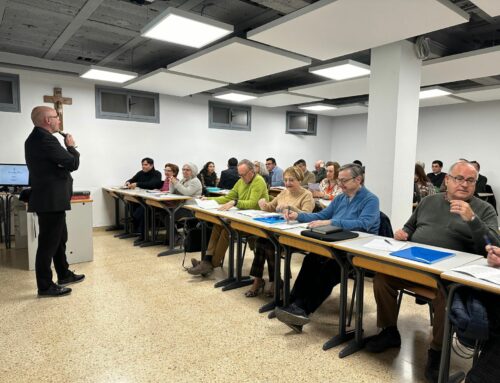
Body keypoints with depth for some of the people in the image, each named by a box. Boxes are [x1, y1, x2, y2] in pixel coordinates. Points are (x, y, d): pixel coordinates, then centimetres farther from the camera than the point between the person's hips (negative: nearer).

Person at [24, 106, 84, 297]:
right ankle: (45, 286, 10)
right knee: (48, 243, -1)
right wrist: (71, 146, -2)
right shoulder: (45, 139, -20)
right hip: (51, 199, -11)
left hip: (49, 197, 11)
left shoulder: (35, 138, 14)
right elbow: (73, 163, -16)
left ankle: (64, 274, 33)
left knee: (59, 239, 20)